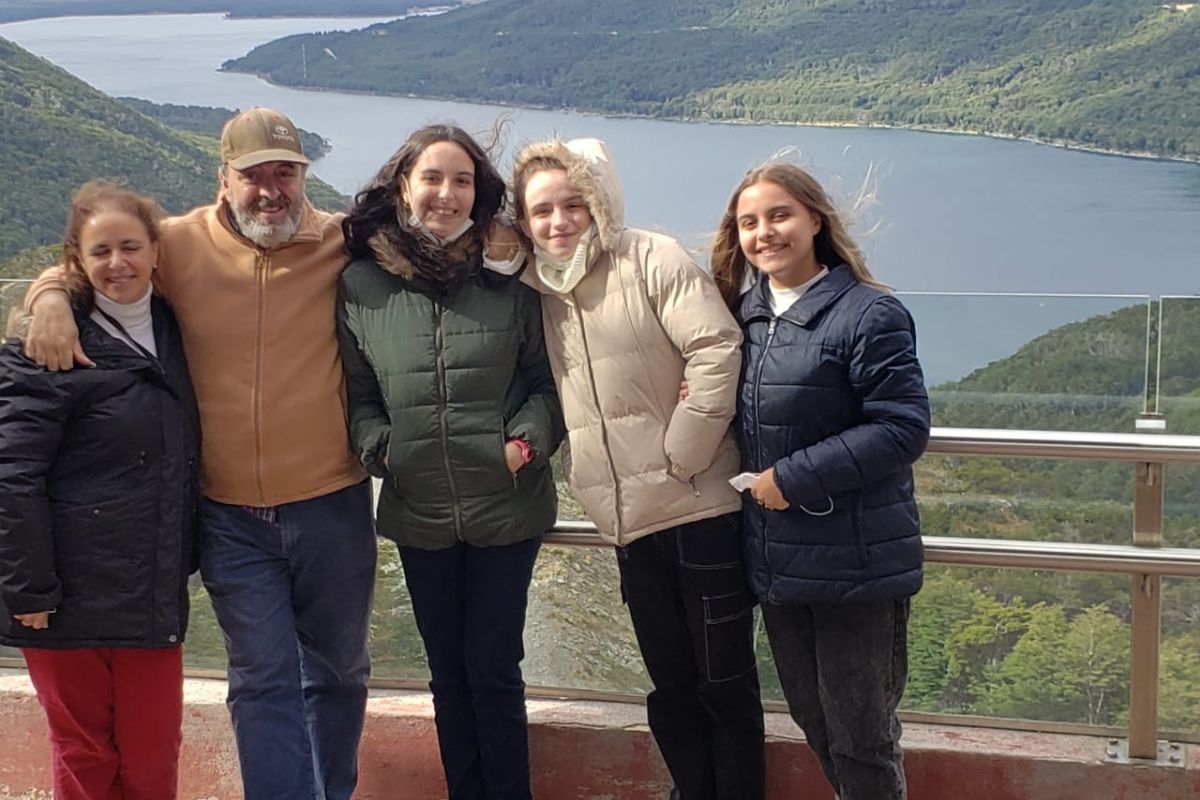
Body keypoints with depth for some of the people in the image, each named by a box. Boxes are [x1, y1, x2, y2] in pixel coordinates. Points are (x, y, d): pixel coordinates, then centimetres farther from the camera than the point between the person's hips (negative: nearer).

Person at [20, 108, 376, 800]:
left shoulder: (343, 242, -5)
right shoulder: (181, 245, -4)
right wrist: (51, 297, -11)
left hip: (332, 506, 1)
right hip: (231, 516, 0)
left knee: (338, 669, 18)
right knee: (263, 682, 6)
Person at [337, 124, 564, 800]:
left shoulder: (508, 280, -3)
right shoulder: (362, 285, 0)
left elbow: (544, 379, 2)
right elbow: (357, 393, 5)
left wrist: (529, 439, -13)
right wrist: (378, 445, -12)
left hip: (506, 507, -2)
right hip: (419, 513, 2)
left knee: (494, 668, 3)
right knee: (448, 670, 14)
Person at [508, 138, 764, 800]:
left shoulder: (651, 259, -7)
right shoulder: (539, 291, 11)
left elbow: (717, 349, -16)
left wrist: (681, 454, -15)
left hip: (699, 505, -6)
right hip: (628, 522, 6)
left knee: (726, 682, 3)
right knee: (671, 685, 15)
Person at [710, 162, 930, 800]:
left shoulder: (869, 315, -14)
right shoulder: (745, 312, 8)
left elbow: (903, 429, -19)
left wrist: (794, 478, -19)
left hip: (857, 566, -7)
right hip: (777, 563, 7)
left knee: (860, 736, 4)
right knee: (812, 722, 19)